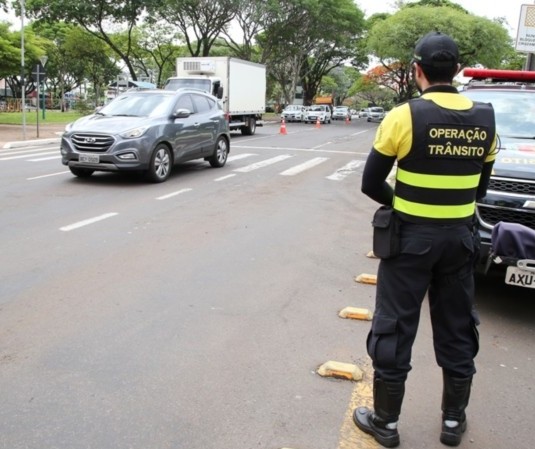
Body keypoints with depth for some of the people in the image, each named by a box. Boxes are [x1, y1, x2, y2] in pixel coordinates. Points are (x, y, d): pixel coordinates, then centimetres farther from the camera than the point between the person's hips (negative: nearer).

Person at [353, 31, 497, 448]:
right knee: (457, 330, 17)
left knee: (395, 329, 7)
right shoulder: (485, 119, 2)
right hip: (460, 237, 5)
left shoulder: (404, 116, -13)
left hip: (411, 237, -4)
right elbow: (480, 186, 10)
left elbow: (371, 184, -8)